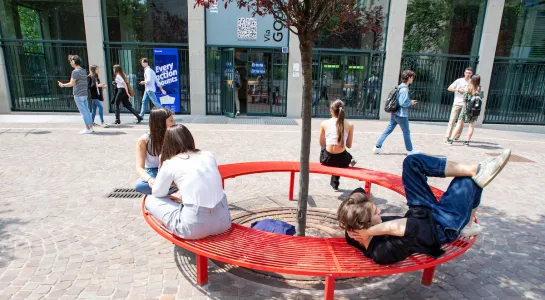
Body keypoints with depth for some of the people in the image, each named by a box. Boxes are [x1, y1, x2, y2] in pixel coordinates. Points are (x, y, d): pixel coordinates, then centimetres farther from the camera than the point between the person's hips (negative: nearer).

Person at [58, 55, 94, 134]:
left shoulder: (75, 71, -13)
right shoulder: (84, 70, 12)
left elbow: (71, 84, -15)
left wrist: (63, 85, -1)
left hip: (78, 95, -8)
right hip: (85, 94, 8)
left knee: (83, 111, -5)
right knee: (87, 110, 10)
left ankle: (88, 128, -4)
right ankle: (90, 127, 12)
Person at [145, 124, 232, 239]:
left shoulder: (170, 164, -2)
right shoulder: (209, 156, 10)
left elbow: (157, 194, 13)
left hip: (195, 227, -4)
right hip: (223, 221, 5)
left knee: (150, 200, 15)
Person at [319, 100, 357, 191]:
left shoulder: (324, 123, -4)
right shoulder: (350, 125, -4)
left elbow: (322, 143, 6)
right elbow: (349, 145, 4)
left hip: (327, 159, 0)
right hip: (342, 161, 0)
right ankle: (335, 183, 41)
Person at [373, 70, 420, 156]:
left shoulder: (400, 87, 12)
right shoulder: (404, 89, -18)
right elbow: (402, 103, -23)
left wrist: (410, 103, 12)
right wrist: (411, 103, -7)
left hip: (395, 113, 9)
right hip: (401, 115, -9)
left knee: (388, 130, 9)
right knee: (406, 132, 8)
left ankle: (377, 147, 7)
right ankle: (410, 150, 23)